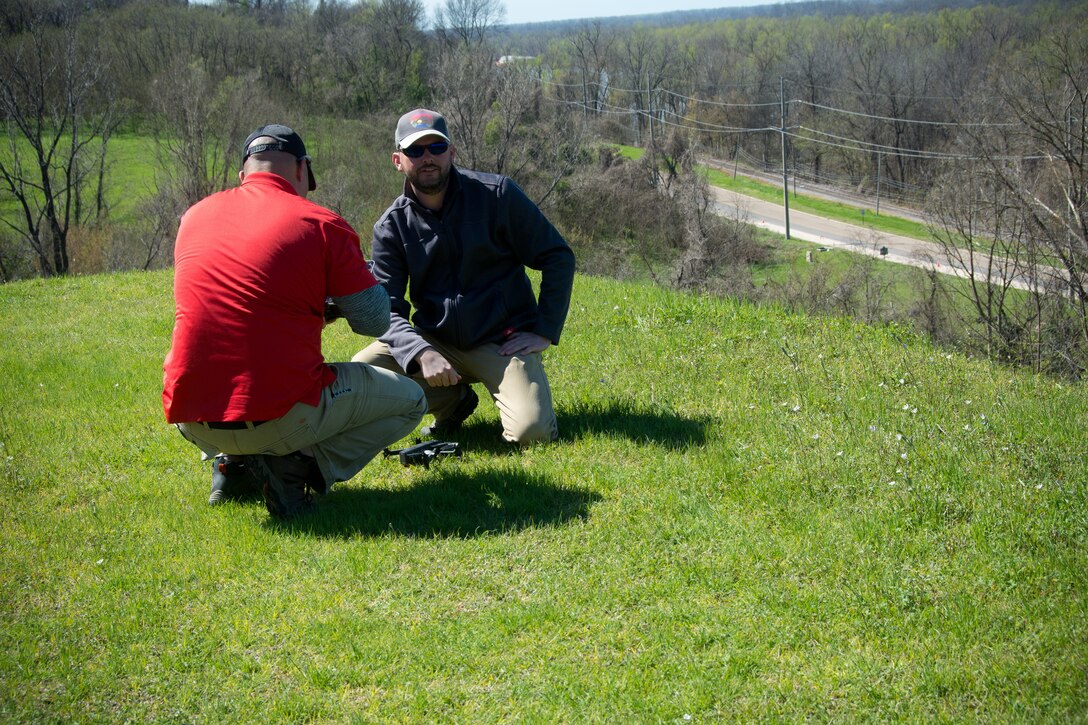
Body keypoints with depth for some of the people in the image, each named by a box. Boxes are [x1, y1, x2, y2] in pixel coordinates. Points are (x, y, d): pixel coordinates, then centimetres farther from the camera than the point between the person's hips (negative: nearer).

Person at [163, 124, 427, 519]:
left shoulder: (193, 216, 10)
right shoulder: (322, 225, -5)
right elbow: (375, 320, 1)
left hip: (191, 417, 6)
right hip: (281, 419, -5)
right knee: (409, 400, 16)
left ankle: (232, 464, 15)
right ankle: (298, 466, -3)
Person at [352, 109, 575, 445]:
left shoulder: (497, 194, -6)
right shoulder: (391, 227, -1)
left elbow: (558, 257, 0)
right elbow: (387, 312, -7)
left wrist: (545, 332, -6)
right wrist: (422, 353, -27)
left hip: (504, 341, -3)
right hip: (436, 343, 3)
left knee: (532, 432, -26)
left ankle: (508, 392, 11)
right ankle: (453, 401, 4)